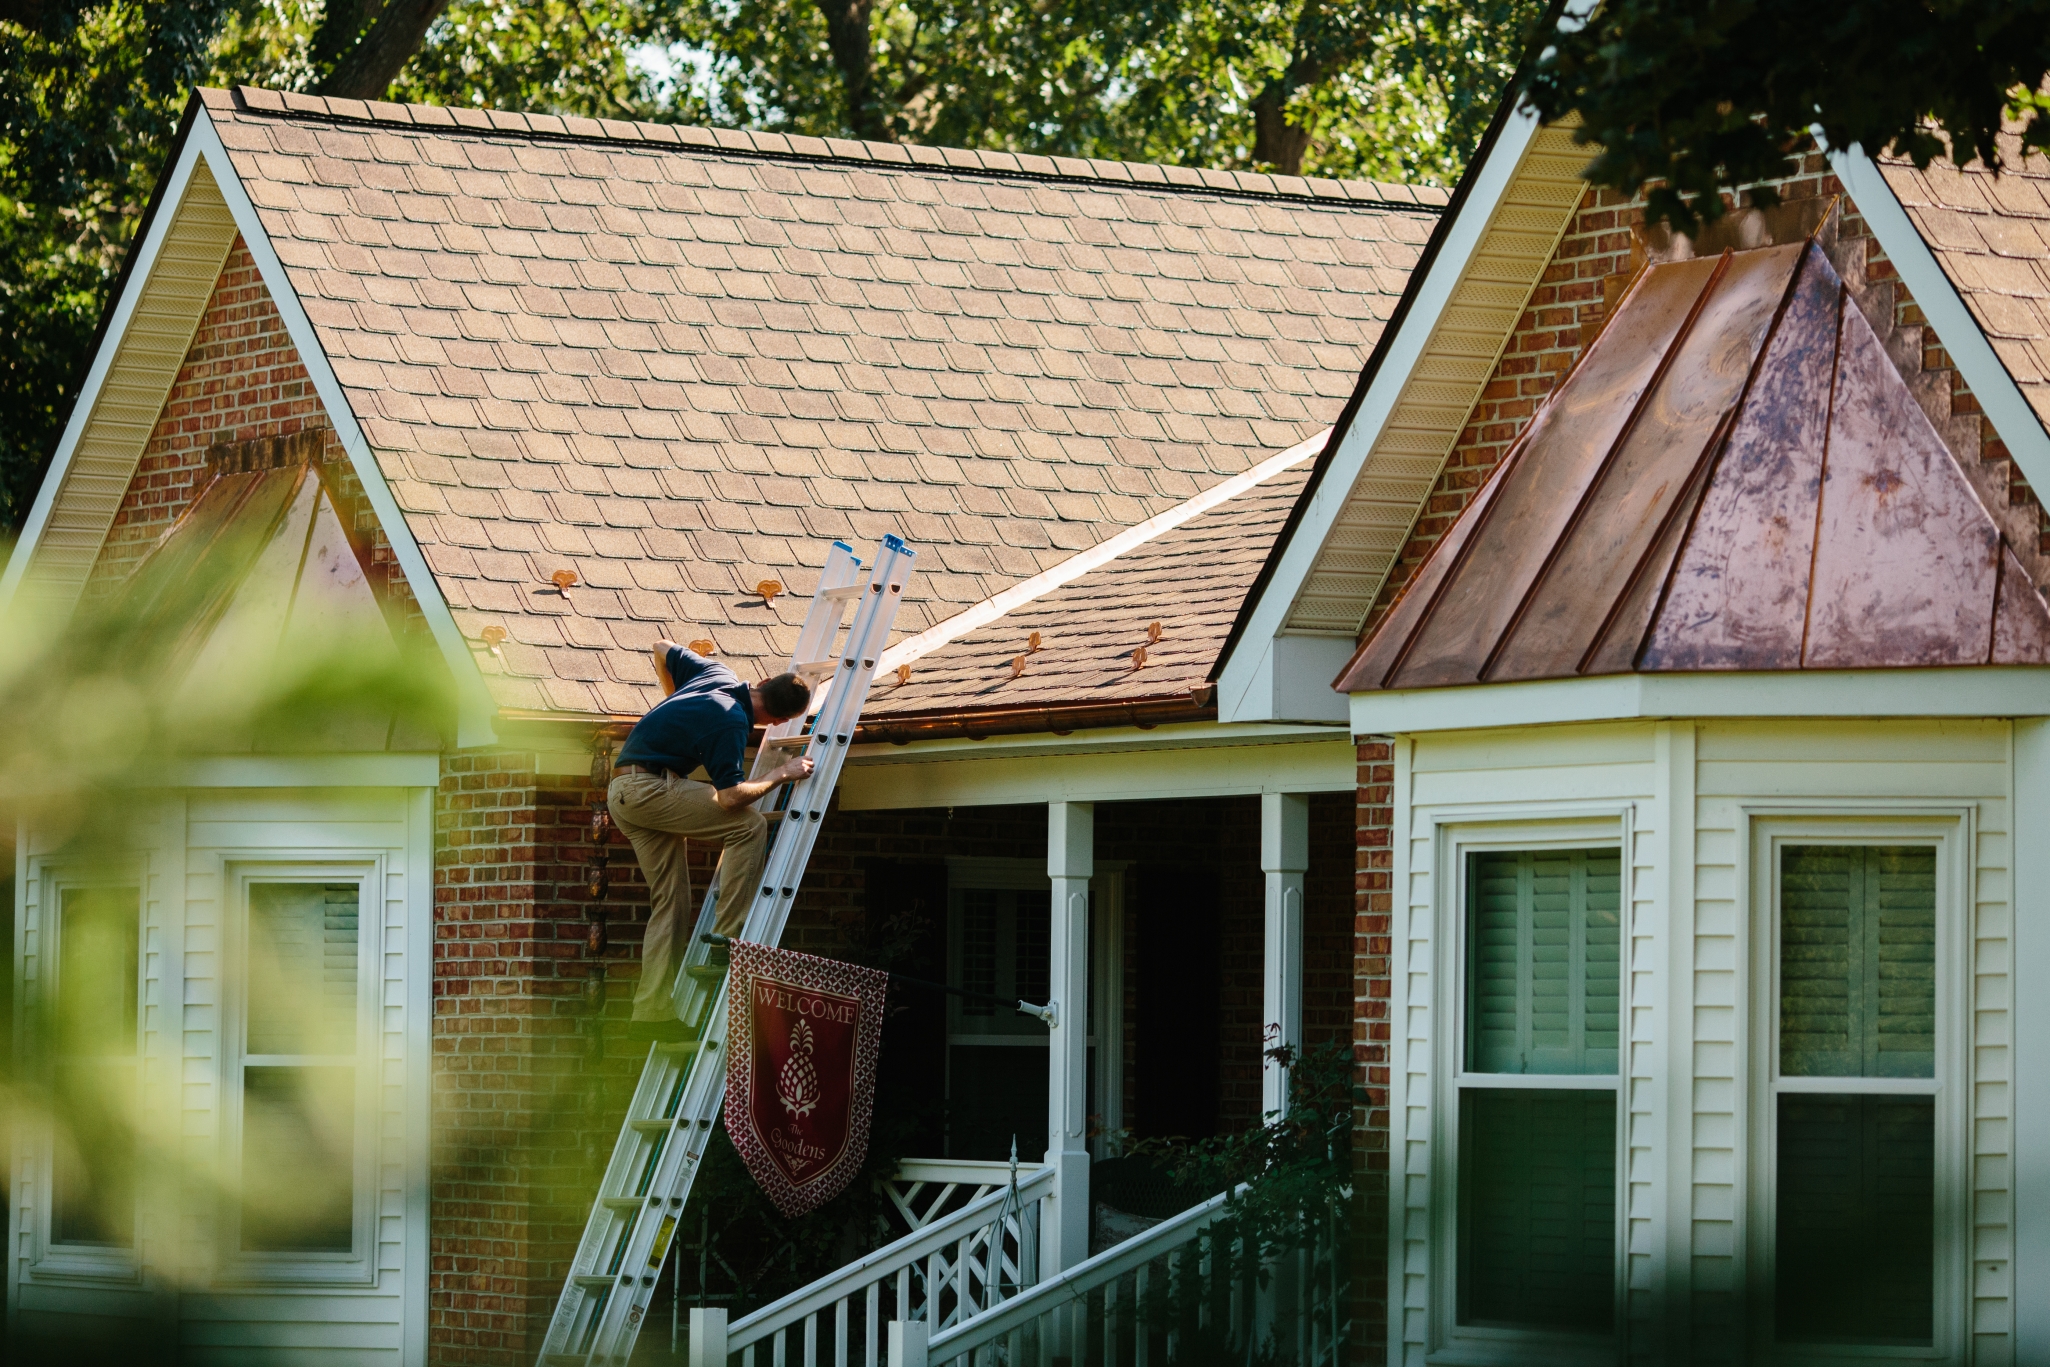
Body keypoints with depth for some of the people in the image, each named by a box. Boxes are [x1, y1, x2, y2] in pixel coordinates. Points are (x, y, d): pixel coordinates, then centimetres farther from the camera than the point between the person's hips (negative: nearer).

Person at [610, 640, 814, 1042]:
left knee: (671, 899, 9)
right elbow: (729, 797, -24)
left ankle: (652, 1010, 3)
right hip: (648, 786, -10)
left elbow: (663, 650, 24)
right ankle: (726, 940, -15)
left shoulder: (719, 675, 8)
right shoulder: (730, 723, -18)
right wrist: (782, 774, -12)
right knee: (749, 825, -14)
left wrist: (674, 701, 39)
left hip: (621, 794, 10)